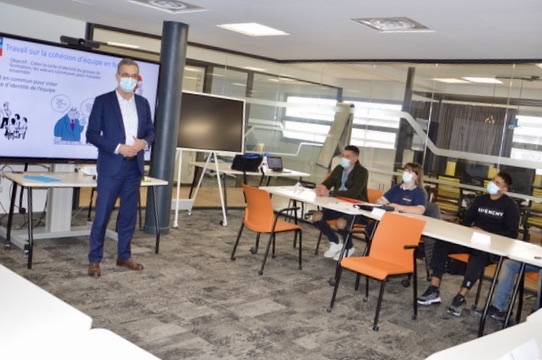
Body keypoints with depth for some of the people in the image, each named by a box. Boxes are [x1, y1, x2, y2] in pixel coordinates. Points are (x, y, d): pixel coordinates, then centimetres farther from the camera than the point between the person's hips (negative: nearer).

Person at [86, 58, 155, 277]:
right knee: (102, 214, -1)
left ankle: (124, 256, 23)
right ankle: (94, 260, 10)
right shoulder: (103, 101, -4)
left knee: (129, 214, 11)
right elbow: (92, 134, -7)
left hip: (134, 166, 5)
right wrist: (118, 148, -17)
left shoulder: (143, 103, 10)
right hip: (111, 166, -5)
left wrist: (144, 142, -9)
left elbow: (150, 131, 14)